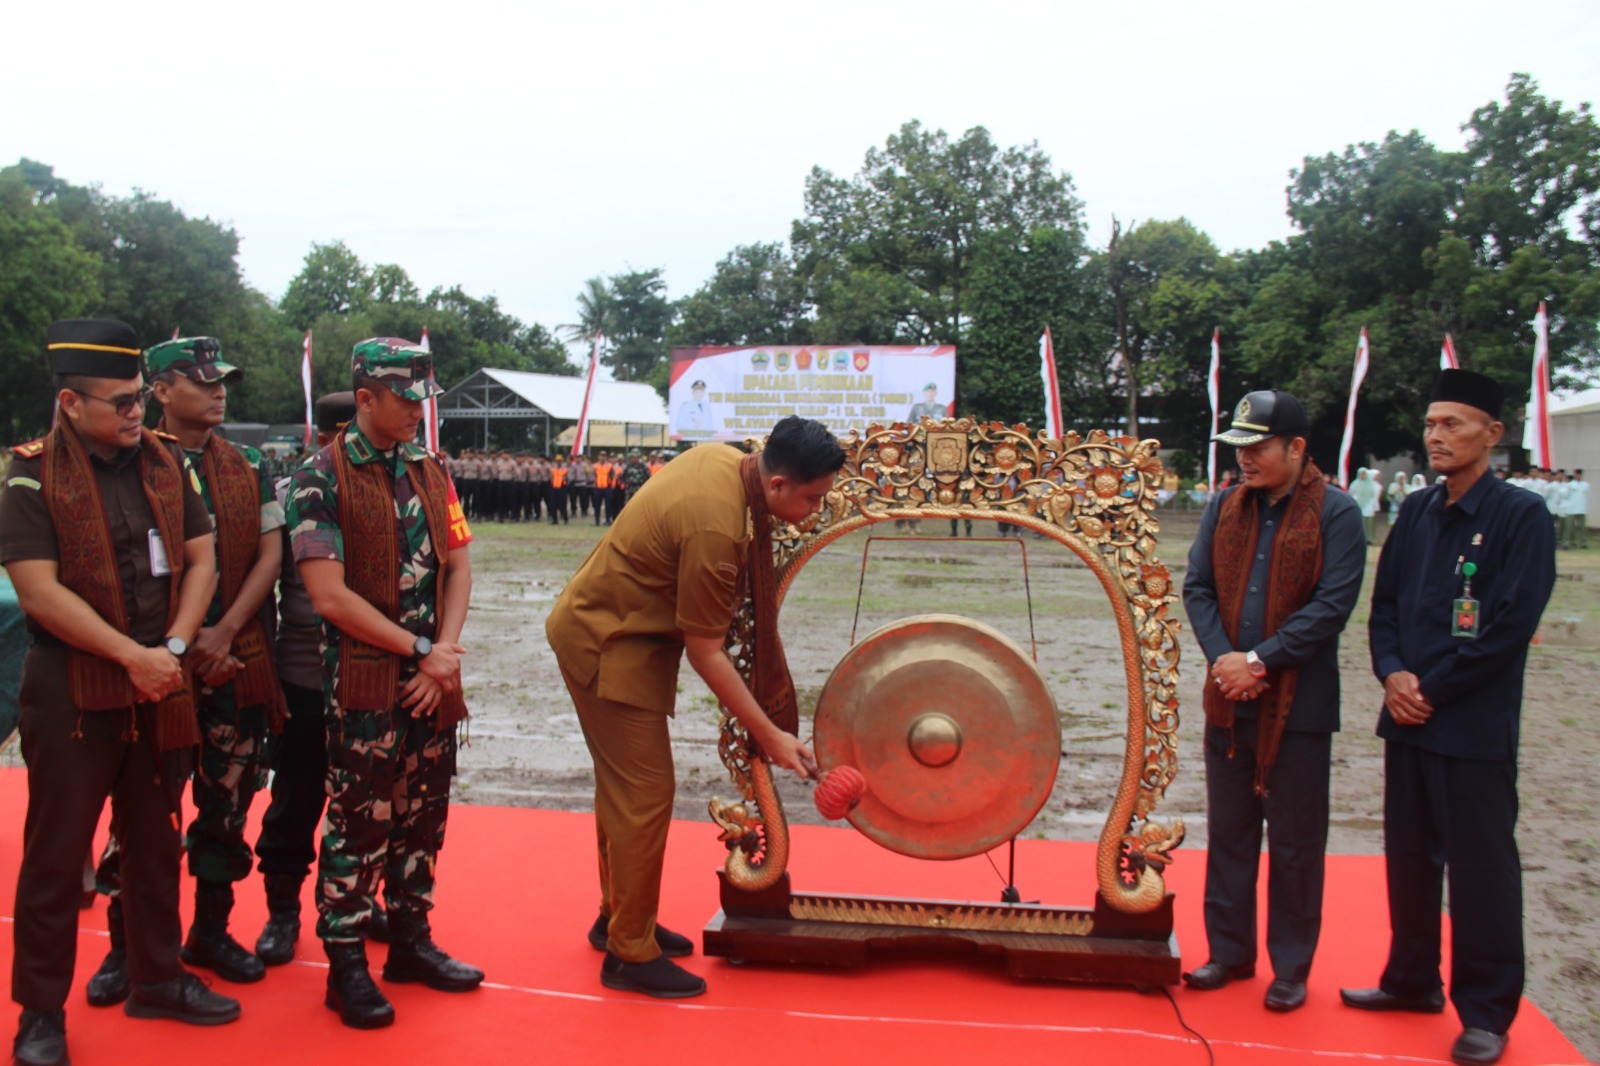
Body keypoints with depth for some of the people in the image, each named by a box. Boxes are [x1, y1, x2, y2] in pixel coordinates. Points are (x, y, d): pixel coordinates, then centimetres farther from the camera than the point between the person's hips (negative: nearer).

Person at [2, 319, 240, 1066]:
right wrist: (132, 655, -18)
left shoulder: (165, 461, 5)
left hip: (159, 689, 5)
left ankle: (156, 978, 30)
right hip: (71, 690, -5)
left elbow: (200, 559, 5)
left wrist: (173, 648, -7)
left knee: (156, 841, 15)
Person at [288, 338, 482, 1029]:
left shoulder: (428, 472, 9)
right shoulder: (321, 478, -9)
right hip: (364, 679, -6)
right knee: (360, 819, 0)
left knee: (424, 814, 13)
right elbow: (330, 594, -15)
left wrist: (446, 651, -7)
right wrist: (421, 649, -13)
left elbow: (456, 566, 8)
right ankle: (345, 965, 15)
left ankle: (411, 939, 29)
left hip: (432, 678, 6)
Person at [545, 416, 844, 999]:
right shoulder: (715, 528, -31)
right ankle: (630, 953, 6)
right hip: (606, 644, -10)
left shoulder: (722, 459, -4)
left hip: (604, 622, 10)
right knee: (646, 792, -6)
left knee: (625, 784, 18)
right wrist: (770, 734, -19)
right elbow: (705, 650, -24)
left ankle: (617, 917, 32)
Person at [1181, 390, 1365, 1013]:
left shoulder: (1335, 513, -7)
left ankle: (1291, 968, 20)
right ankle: (1230, 952, 26)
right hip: (1228, 700, 4)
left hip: (1299, 704, -4)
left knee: (1294, 842, 7)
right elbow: (1197, 587, 4)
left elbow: (1333, 605, -14)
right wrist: (1223, 658, -10)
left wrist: (1259, 660, -18)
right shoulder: (1224, 507, 7)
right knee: (1228, 832, 13)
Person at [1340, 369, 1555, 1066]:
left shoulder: (1521, 515, -8)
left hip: (1475, 729, -6)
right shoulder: (1416, 512, 10)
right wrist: (1392, 673, -5)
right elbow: (1384, 604, 12)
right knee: (1409, 857, 15)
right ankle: (1412, 981, 31)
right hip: (1407, 719, 6)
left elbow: (1513, 625, -15)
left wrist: (1431, 690, -13)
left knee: (1481, 870, 3)